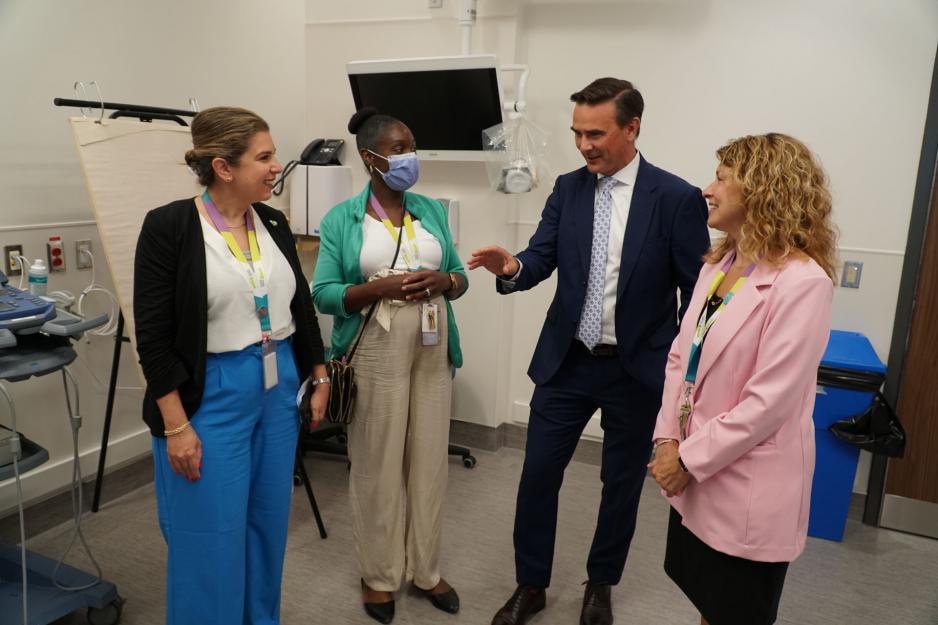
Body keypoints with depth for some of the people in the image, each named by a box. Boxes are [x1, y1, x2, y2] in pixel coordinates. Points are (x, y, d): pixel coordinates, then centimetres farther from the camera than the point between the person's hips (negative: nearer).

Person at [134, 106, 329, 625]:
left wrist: (319, 379, 13)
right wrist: (176, 426, -14)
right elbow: (153, 336, -13)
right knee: (211, 536, 5)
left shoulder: (274, 223, 4)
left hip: (278, 388, 6)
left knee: (267, 523, 17)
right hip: (210, 397, -5)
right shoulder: (169, 226, -13)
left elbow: (302, 307, 12)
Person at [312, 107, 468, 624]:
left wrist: (443, 281, -12)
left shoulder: (433, 210, 9)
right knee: (377, 464, 6)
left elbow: (460, 277, 11)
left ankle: (426, 569, 28)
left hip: (432, 352, 4)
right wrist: (382, 288, -21)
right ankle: (379, 574, 25)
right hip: (376, 356, -3)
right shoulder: (341, 219, -2)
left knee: (429, 460, 10)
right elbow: (323, 293, -6)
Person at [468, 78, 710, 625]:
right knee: (538, 474, 8)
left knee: (622, 483, 14)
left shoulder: (678, 198, -11)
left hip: (638, 369, -2)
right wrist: (512, 267, -28)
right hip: (566, 362, 3)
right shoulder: (568, 189, 1)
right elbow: (543, 258, -5)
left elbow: (697, 290, -7)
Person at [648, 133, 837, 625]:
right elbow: (681, 354, 5)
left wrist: (690, 460, -16)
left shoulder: (801, 282, -21)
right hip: (695, 475, 7)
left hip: (747, 489, -7)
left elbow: (769, 401, -23)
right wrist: (668, 440, -5)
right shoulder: (718, 264, 5)